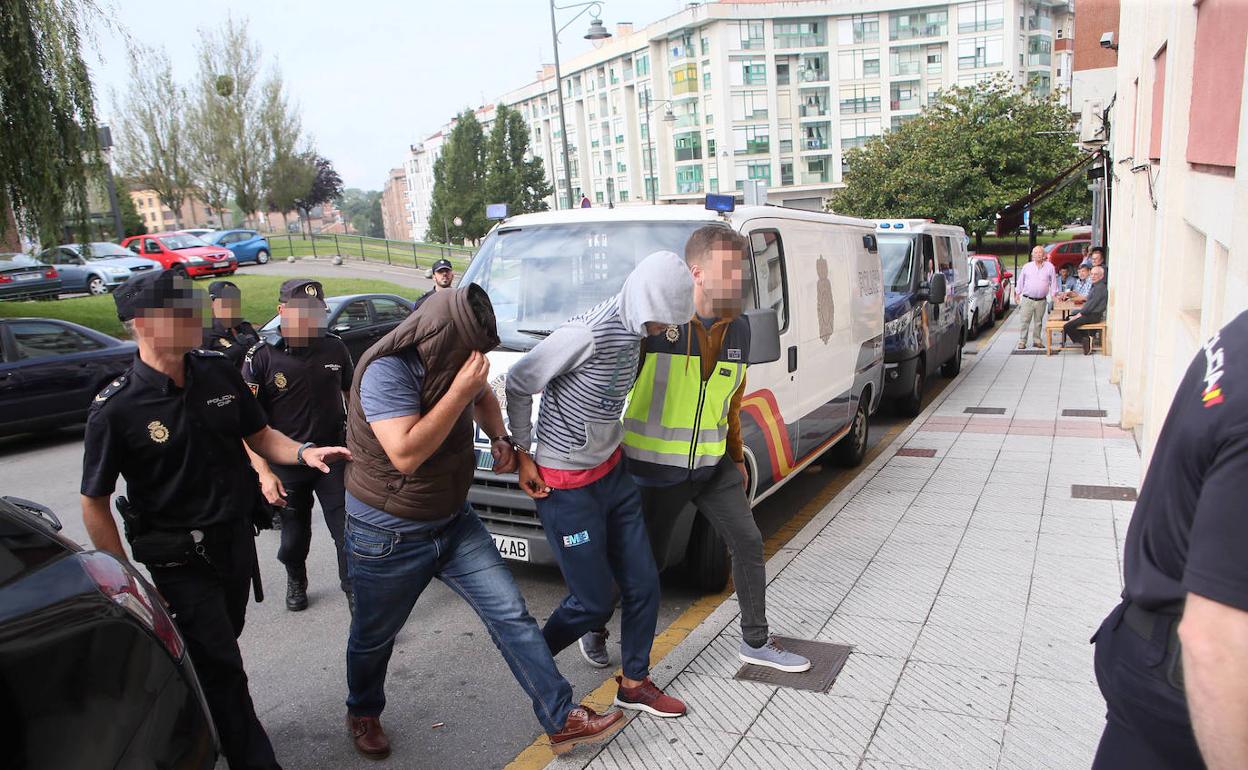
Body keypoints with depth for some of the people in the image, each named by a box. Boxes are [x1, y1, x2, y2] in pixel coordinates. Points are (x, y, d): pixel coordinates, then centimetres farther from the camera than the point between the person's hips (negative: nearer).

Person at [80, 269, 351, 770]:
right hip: (178, 558, -6)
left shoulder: (217, 371, -3)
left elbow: (259, 435, 8)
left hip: (237, 538, 6)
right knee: (221, 669, 2)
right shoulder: (115, 409, -18)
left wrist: (303, 452, -12)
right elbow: (95, 503, -11)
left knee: (218, 651, 21)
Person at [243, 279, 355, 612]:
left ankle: (356, 595, 10)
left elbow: (352, 395, 12)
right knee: (294, 537, 17)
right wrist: (264, 472, -18)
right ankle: (296, 581, 46)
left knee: (348, 533, -4)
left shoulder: (335, 349, -2)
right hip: (286, 466, -1)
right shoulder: (261, 357, -11)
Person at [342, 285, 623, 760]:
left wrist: (500, 439, 0)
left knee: (511, 614, -1)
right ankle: (363, 714, 46)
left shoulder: (455, 362, -2)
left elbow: (484, 399, 20)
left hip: (453, 521, 6)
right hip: (388, 535, -6)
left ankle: (562, 720, 6)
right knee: (374, 637, 16)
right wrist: (460, 390, -34)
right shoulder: (387, 371, -27)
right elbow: (405, 454, -36)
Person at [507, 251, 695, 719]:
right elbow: (518, 383, -16)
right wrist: (523, 456, -9)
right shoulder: (588, 333, -26)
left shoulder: (632, 332, 0)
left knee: (643, 584, 11)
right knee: (594, 602, 2)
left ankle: (635, 684, 30)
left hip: (613, 474, 8)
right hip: (566, 487, -8)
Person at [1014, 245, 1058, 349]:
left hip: (1041, 301, 1)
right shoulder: (1027, 267, 4)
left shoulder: (1049, 267, 4)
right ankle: (1022, 341, 0)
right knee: (1025, 321, -4)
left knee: (1038, 322, 9)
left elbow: (1053, 282, 7)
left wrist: (1053, 295, 4)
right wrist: (1017, 294, 9)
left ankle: (1037, 340, 18)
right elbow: (1020, 281, 10)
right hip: (1027, 299, -1)